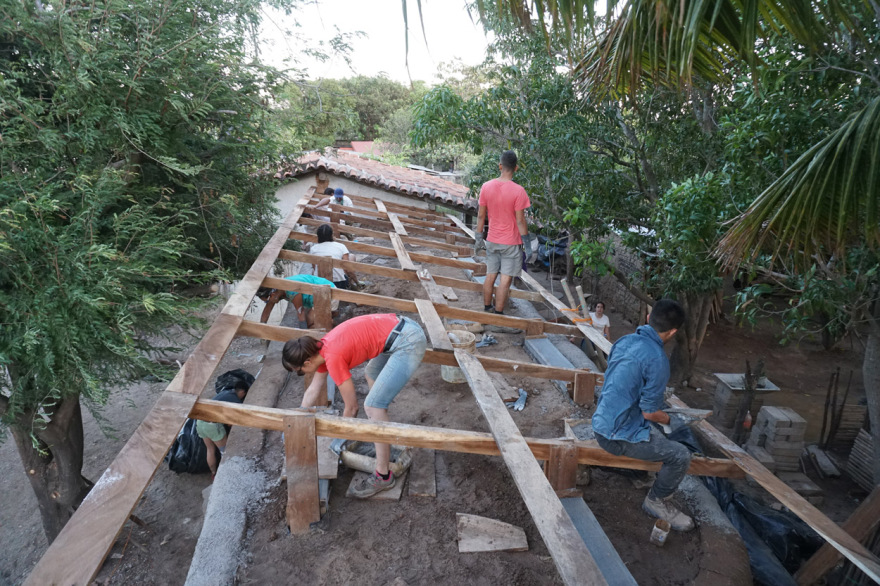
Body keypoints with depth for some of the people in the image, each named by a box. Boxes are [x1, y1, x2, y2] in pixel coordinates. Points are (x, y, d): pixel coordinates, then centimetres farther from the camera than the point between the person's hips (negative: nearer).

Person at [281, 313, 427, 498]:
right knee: (371, 373, 33)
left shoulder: (333, 359, -17)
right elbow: (313, 391, 24)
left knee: (373, 405, -8)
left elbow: (351, 407, -6)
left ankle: (383, 476, 3)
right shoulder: (321, 349, 9)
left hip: (408, 342, -10)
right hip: (402, 328, 10)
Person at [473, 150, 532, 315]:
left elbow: (481, 216, 2)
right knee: (505, 280, 2)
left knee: (490, 275, 16)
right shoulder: (518, 191, -17)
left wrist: (478, 238, 12)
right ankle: (498, 314, 7)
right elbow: (520, 221, -14)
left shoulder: (486, 187, -4)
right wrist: (527, 244, -5)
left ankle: (487, 308, 29)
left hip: (492, 241, 5)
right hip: (511, 243, -5)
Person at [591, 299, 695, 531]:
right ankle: (656, 502, 18)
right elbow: (650, 412, -17)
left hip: (601, 423, 9)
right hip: (619, 436, -9)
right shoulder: (657, 360, -23)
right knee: (681, 456, -3)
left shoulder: (625, 340, 2)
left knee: (655, 433, 29)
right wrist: (670, 420, 5)